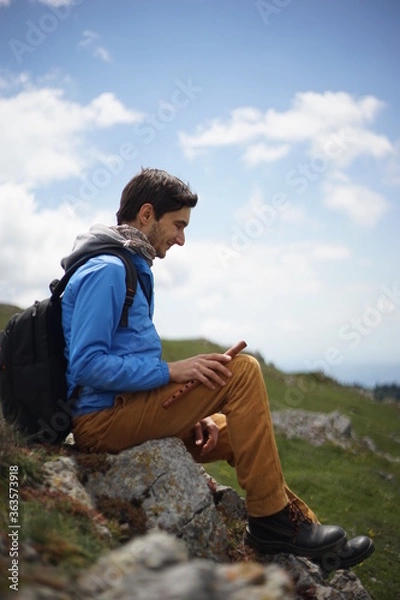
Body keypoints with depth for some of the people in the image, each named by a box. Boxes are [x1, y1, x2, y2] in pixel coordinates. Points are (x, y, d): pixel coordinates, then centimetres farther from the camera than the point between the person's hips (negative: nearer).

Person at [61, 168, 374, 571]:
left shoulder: (130, 269, 19)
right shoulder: (106, 270, -13)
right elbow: (86, 365, -22)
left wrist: (190, 414, 8)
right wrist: (172, 372, -20)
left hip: (126, 412, 10)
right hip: (101, 420, -10)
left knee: (238, 433, 14)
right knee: (242, 371, -16)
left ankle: (304, 525, 19)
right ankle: (271, 520, -9)